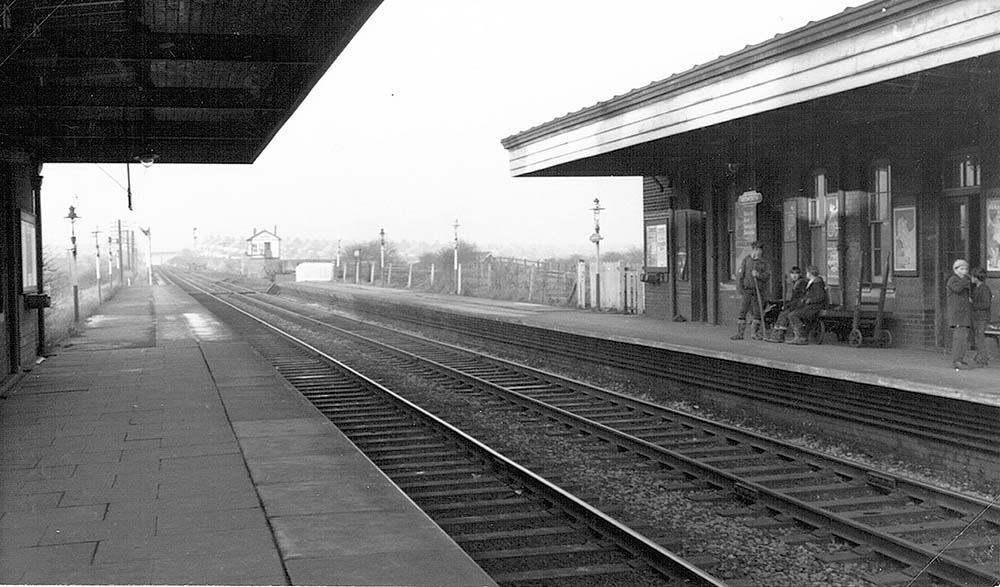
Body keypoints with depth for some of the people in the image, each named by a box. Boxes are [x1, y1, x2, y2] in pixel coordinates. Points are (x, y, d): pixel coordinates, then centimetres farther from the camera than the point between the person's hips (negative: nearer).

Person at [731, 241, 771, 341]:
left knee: (757, 312, 2)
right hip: (747, 290, -1)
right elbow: (739, 275, 4)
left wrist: (758, 275, -19)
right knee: (742, 311, -4)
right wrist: (739, 288, -3)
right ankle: (739, 333, 1)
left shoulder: (764, 263, 7)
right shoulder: (746, 260, 5)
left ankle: (755, 333, 14)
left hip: (758, 291, 1)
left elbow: (768, 276, -2)